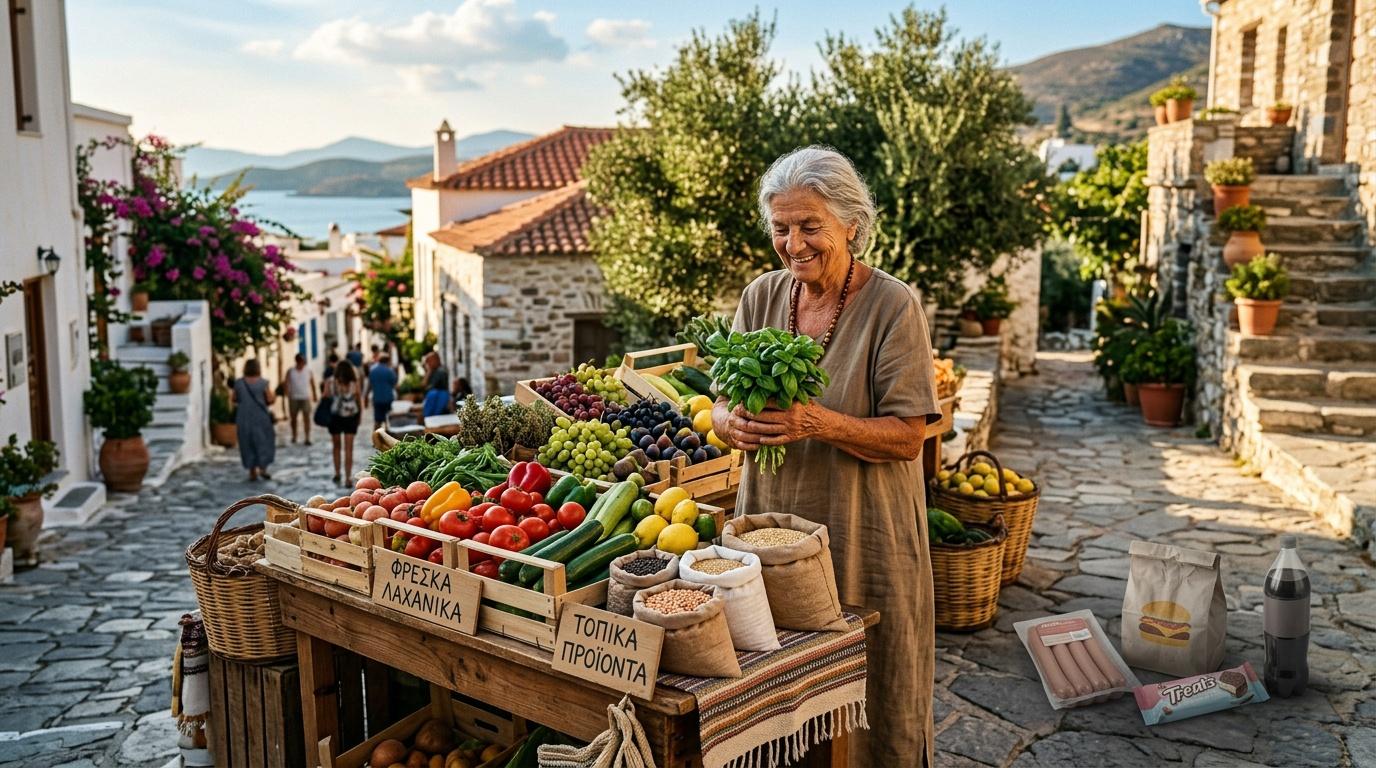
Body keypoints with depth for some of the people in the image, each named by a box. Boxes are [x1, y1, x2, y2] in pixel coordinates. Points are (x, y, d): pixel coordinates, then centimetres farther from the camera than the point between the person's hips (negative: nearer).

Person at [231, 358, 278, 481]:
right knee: (264, 442, 11)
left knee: (247, 444, 10)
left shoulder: (239, 383, -3)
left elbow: (233, 399, 4)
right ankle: (262, 467, 2)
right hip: (260, 417, -2)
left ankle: (252, 471, 11)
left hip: (244, 419, 2)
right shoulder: (263, 383, -9)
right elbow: (270, 399, -9)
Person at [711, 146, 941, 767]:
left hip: (863, 537, -4)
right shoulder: (762, 297, 4)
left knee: (866, 701, 8)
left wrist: (819, 423, -28)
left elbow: (907, 436, -13)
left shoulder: (892, 306, -10)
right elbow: (721, 406, 6)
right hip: (772, 528, 4)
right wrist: (730, 423, -18)